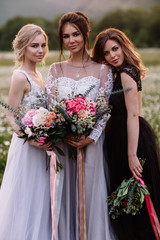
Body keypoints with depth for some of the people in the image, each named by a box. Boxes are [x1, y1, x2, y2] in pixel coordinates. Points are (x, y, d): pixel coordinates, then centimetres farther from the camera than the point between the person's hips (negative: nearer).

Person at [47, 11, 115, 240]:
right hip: (62, 142, 2)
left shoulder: (102, 69, 2)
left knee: (91, 193, 0)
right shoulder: (56, 69, 9)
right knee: (65, 194, 5)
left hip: (91, 142, -2)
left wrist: (90, 138, -16)